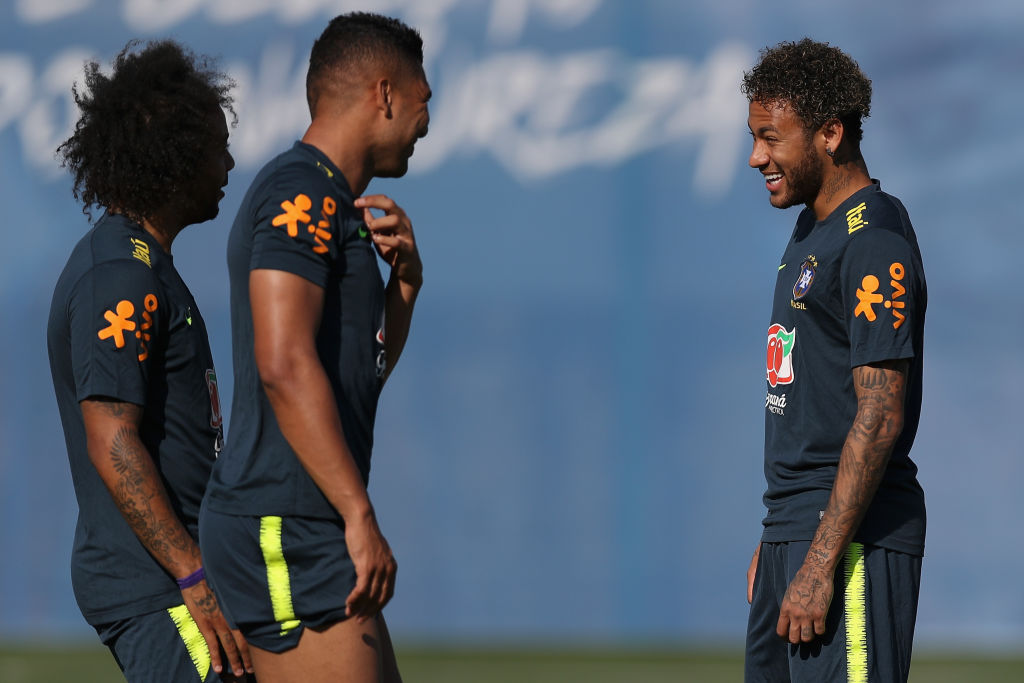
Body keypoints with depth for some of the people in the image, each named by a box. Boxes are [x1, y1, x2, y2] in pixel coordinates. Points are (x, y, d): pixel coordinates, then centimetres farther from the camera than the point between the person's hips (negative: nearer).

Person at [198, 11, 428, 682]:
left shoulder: (332, 205, 21)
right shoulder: (302, 195, -12)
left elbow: (365, 371, 28)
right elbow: (284, 365, -24)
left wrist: (404, 279, 11)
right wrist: (360, 516, -25)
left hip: (310, 536, 10)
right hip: (285, 532, -10)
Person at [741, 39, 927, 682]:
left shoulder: (873, 243, -14)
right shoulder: (812, 232, 17)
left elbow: (879, 417, -20)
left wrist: (819, 566, -23)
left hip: (854, 534, -10)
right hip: (795, 531, 10)